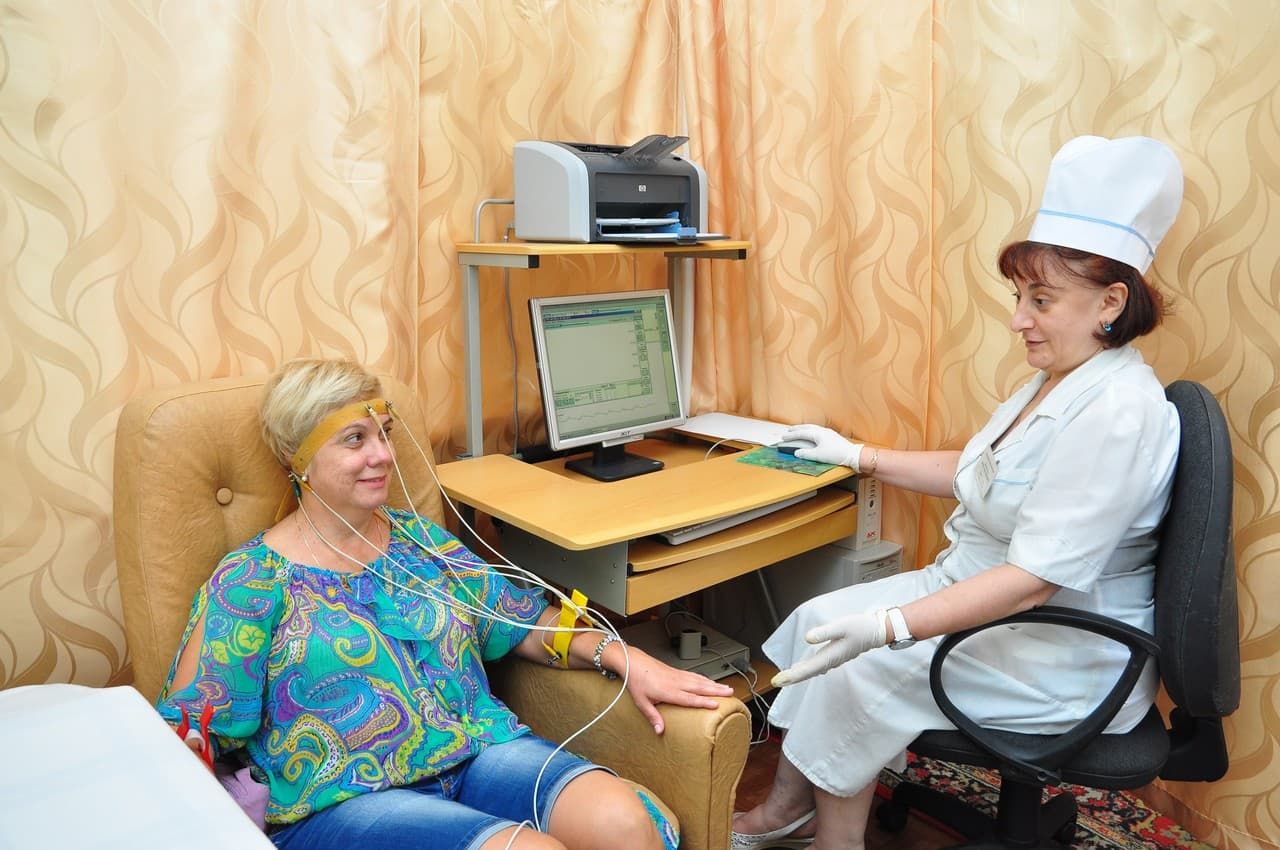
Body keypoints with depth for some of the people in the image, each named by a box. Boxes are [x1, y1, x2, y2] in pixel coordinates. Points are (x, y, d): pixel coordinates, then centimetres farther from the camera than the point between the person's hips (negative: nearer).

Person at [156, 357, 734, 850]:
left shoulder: (419, 540, 13)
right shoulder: (251, 582, -1)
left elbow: (522, 619, 13)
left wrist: (620, 655, -2)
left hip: (480, 750, 5)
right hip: (343, 798, -4)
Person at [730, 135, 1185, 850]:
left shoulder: (1116, 411, -26)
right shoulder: (1060, 382, 6)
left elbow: (1034, 577, -30)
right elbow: (970, 473, 18)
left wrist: (889, 628, -36)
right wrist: (857, 455, 16)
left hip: (1063, 653, -9)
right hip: (982, 589, 10)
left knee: (855, 671, -16)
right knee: (821, 619, -1)